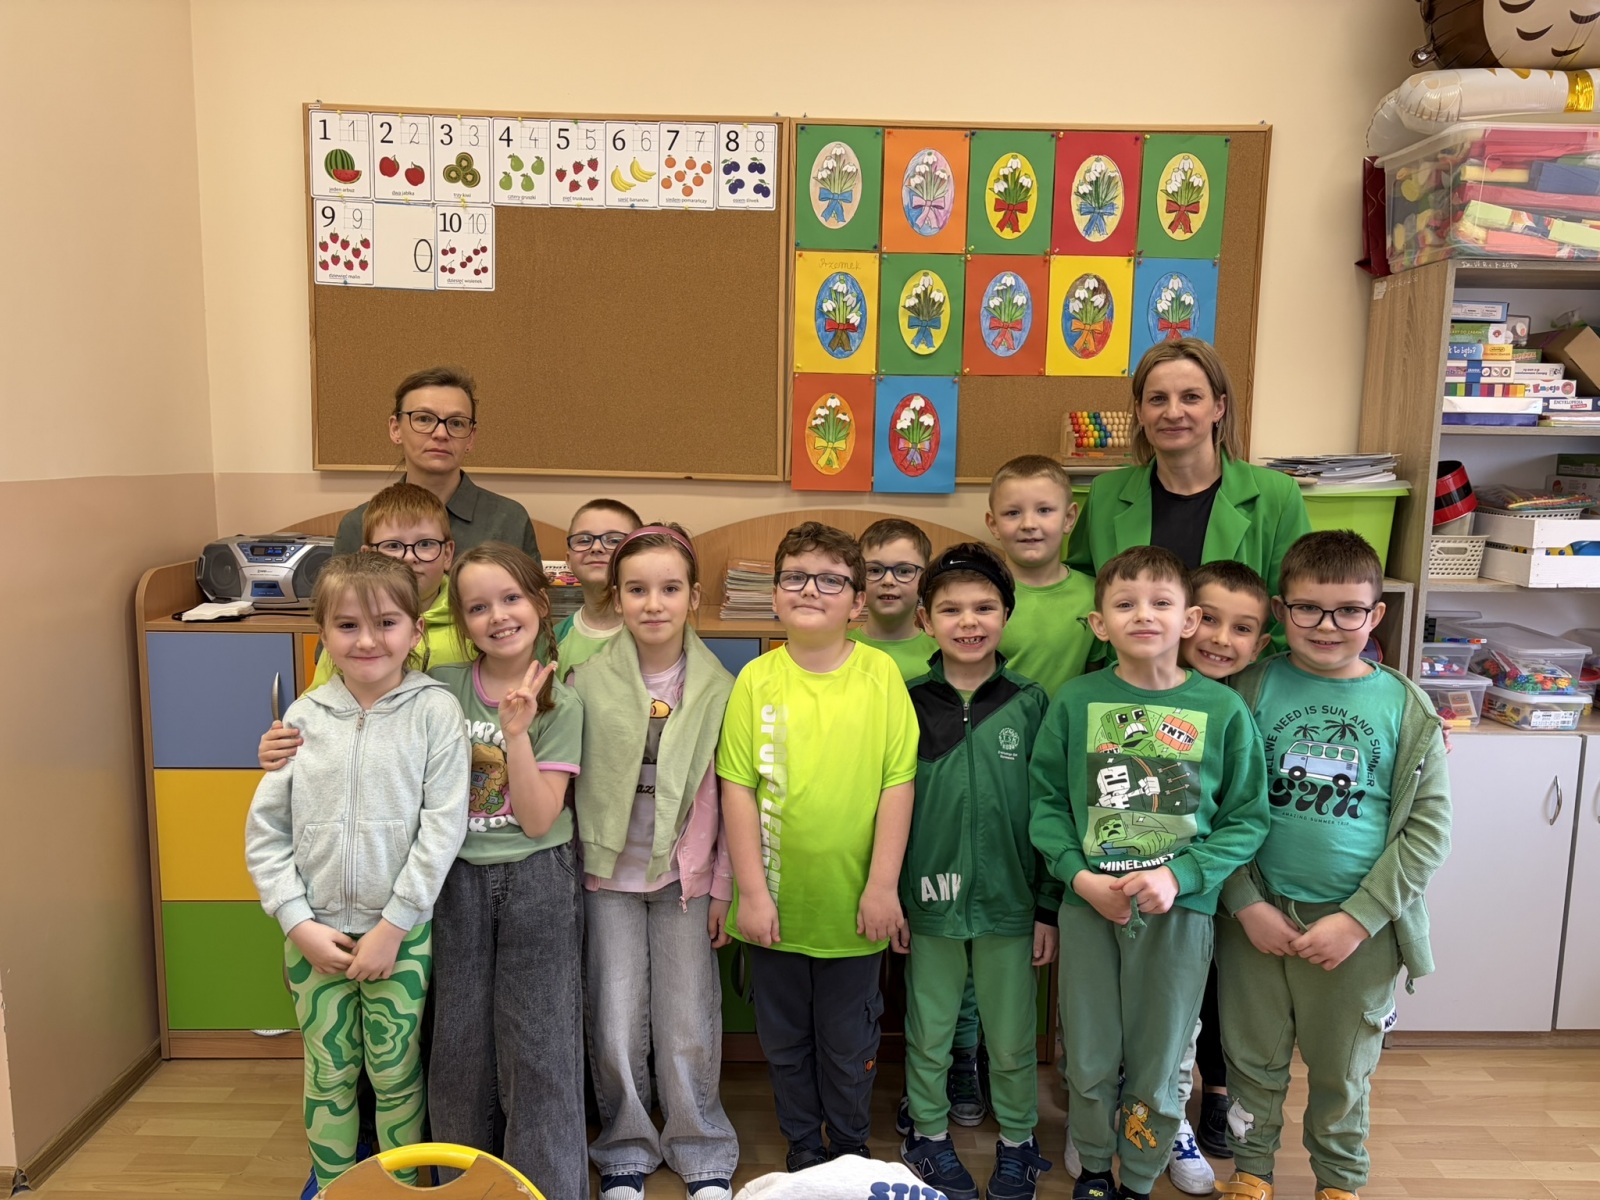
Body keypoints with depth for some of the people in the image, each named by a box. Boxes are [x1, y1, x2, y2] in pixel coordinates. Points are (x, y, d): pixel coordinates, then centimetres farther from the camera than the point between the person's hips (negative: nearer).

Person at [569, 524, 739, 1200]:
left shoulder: (718, 687, -4)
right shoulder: (588, 681, -5)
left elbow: (728, 796, 0)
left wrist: (723, 887, 0)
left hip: (686, 876, 0)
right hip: (608, 873, 0)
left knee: (689, 1029, 7)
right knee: (615, 1028, 8)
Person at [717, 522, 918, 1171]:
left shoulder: (881, 673, -7)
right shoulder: (756, 680, -5)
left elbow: (898, 782, -6)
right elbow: (738, 787, -5)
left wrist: (882, 885, -8)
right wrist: (752, 890, -8)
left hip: (852, 905, -1)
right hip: (776, 904, 1)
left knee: (849, 1045, 17)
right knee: (785, 1040, 18)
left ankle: (851, 1153, 40)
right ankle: (803, 1149, 40)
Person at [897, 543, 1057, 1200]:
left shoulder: (1031, 703, -4)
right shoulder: (906, 704, -4)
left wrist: (1049, 907, 0)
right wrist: (888, 897, 2)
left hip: (1010, 904, 0)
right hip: (929, 902, 0)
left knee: (1012, 1041, 15)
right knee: (928, 1034, 15)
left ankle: (1018, 1144, 37)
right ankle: (929, 1135, 37)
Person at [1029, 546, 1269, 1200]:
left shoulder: (1224, 710, -6)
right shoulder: (1074, 702, -4)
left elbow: (1247, 818, -3)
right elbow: (1046, 799, 1)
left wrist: (1179, 875, -15)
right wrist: (1078, 874, -11)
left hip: (1180, 908, 0)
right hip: (1088, 904, 1)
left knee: (1157, 1066, 13)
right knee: (1090, 1062, 14)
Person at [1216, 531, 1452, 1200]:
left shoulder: (1405, 706, -3)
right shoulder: (1252, 690, -5)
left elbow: (1427, 826, -4)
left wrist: (1358, 918, -11)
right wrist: (1247, 904, -11)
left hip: (1358, 923, 0)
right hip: (1256, 914, 0)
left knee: (1343, 1068, 17)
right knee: (1254, 1056, 14)